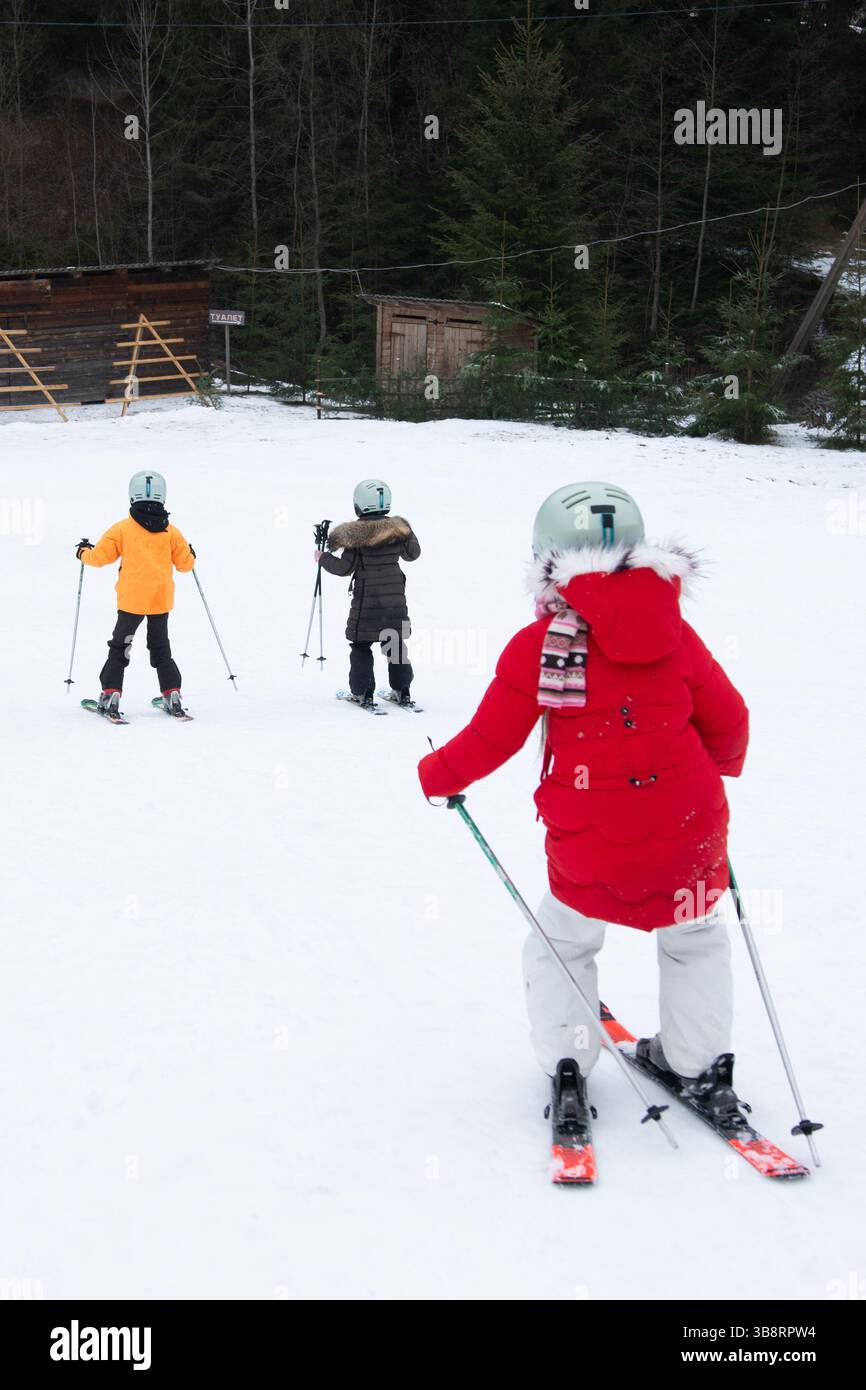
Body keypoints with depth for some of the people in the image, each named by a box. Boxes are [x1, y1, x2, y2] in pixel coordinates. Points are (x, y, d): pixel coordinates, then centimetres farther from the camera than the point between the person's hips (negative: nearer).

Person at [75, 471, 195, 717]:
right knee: (161, 649, 18)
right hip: (162, 600, 3)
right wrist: (190, 554, 31)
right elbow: (185, 564, 8)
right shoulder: (171, 532, 1)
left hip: (132, 600, -2)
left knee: (119, 647, 9)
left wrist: (83, 552, 20)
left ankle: (111, 695, 0)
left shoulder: (123, 529, -5)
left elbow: (100, 557, -2)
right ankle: (172, 696, 11)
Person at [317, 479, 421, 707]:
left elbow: (344, 567, -10)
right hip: (395, 598, 4)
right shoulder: (398, 528, -1)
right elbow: (413, 553, 15)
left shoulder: (355, 533, -13)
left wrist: (323, 558, 7)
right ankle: (402, 691, 14)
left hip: (366, 599, -4)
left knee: (361, 645, 8)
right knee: (395, 642, 14)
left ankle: (363, 692, 4)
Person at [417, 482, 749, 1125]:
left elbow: (492, 740, -4)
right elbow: (729, 721, 8)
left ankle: (567, 1066, 15)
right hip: (687, 831, 2)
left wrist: (437, 775, 15)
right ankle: (701, 1066, 27)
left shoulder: (538, 645, -9)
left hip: (589, 840, -2)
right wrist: (721, 765, 30)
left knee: (561, 945, 22)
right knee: (695, 941, 25)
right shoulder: (674, 632, -1)